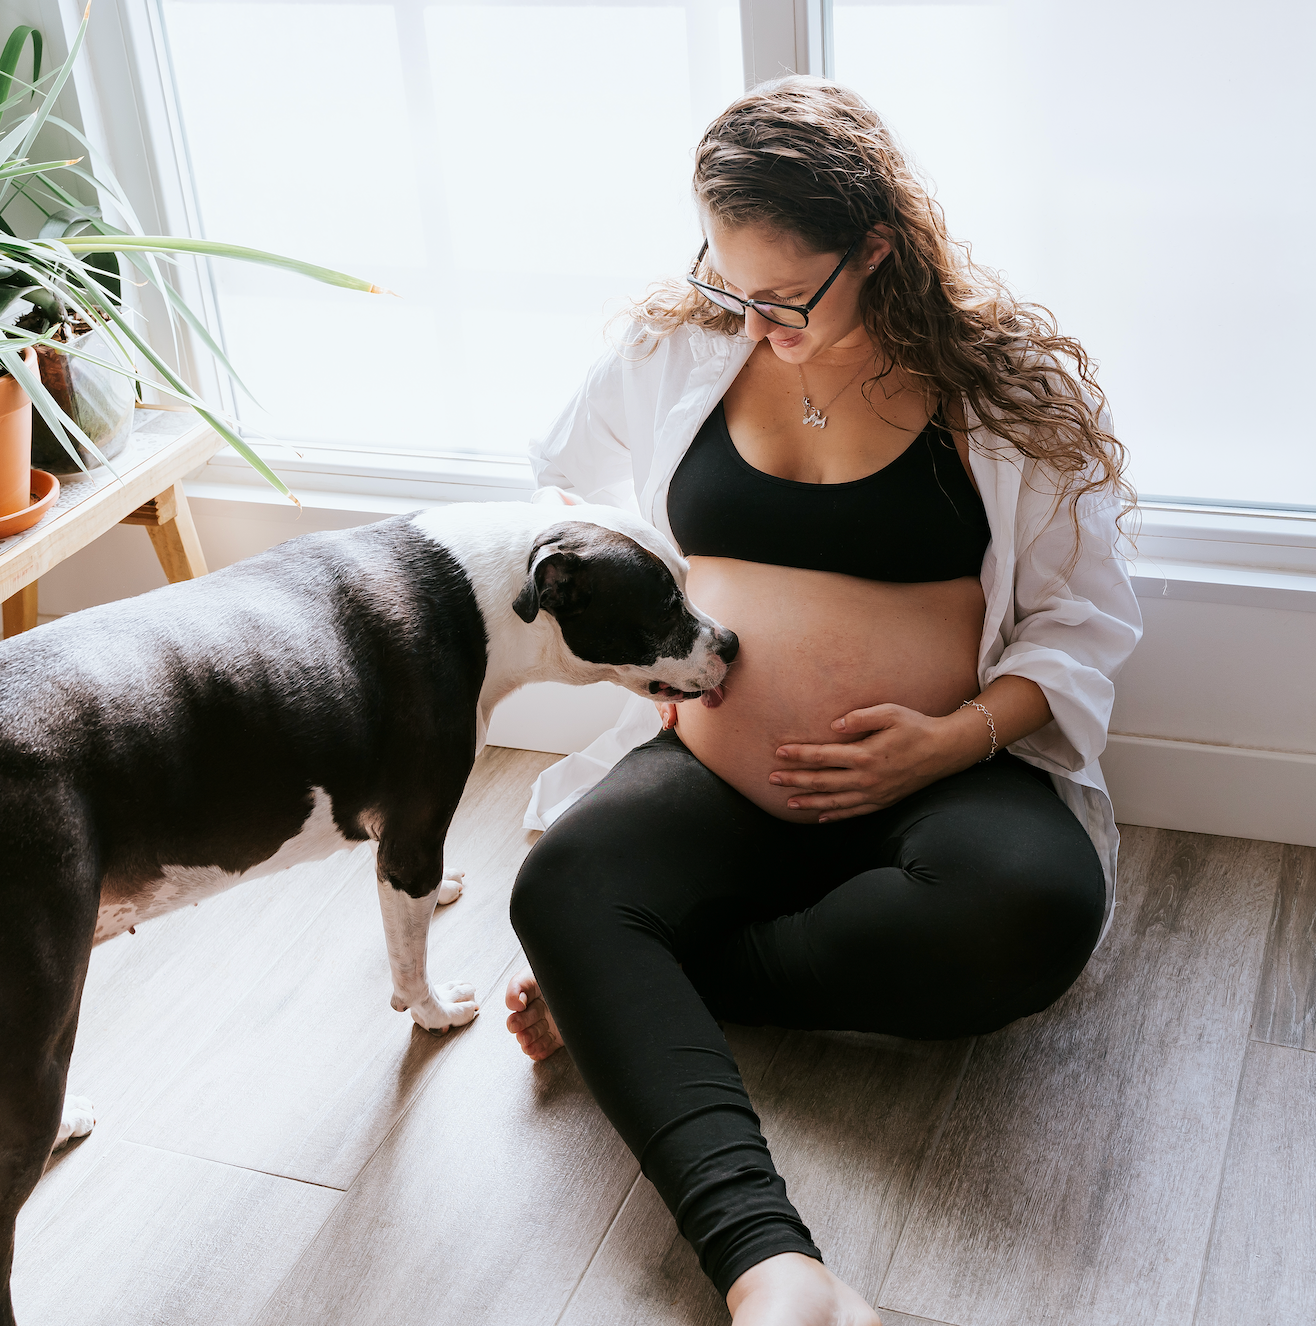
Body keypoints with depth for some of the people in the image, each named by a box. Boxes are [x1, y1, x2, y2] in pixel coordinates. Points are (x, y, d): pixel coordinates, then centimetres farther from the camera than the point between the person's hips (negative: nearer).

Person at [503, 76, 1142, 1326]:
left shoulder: (1008, 379, -2)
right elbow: (556, 488, 22)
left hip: (940, 782, -1)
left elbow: (1084, 621, 2)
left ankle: (627, 992, -19)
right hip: (716, 780, 2)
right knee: (561, 885, -30)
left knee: (1036, 906, -35)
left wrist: (958, 738, -14)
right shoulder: (674, 346, 4)